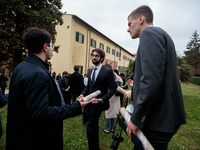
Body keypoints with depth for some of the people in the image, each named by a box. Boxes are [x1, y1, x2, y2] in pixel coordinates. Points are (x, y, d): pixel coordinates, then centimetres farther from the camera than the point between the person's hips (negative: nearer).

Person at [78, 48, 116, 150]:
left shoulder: (107, 71, -10)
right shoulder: (91, 72, 11)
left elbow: (113, 88, -12)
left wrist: (102, 99, -24)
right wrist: (83, 95, -3)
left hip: (98, 103, -7)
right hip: (90, 102, 7)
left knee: (90, 128, -8)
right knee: (94, 126, 22)